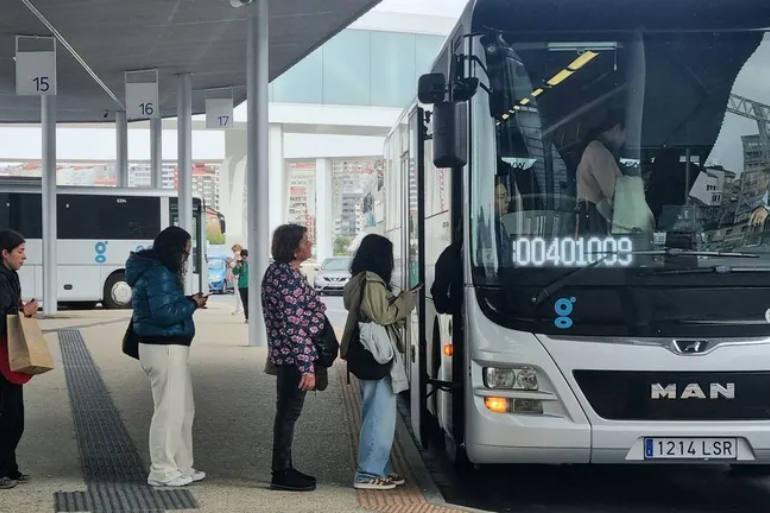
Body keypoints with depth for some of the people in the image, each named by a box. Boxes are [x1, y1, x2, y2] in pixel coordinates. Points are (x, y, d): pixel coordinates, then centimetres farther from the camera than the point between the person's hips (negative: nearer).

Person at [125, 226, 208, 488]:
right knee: (170, 410, -5)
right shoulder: (159, 275, -17)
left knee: (184, 408, 16)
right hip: (165, 349, -11)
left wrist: (189, 301, 7)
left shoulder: (159, 272, 15)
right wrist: (192, 304, -12)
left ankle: (181, 466, 23)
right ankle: (162, 472, 2)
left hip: (169, 347, 11)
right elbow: (164, 314, -24)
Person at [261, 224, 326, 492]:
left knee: (287, 411, 15)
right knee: (289, 412, -2)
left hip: (284, 353, 10)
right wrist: (307, 367, -22)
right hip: (294, 355, -10)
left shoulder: (277, 270, 10)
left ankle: (284, 468, 24)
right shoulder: (290, 278, -21)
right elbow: (296, 327, -23)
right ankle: (281, 474, 5)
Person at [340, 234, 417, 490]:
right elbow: (382, 316, -17)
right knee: (380, 415, -7)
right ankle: (369, 473, -4)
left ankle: (378, 468, 21)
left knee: (374, 414, 15)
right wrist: (405, 299, -6)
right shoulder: (373, 283, -16)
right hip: (377, 355, -11)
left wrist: (398, 300, 12)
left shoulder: (360, 281, 14)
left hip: (370, 354, 11)